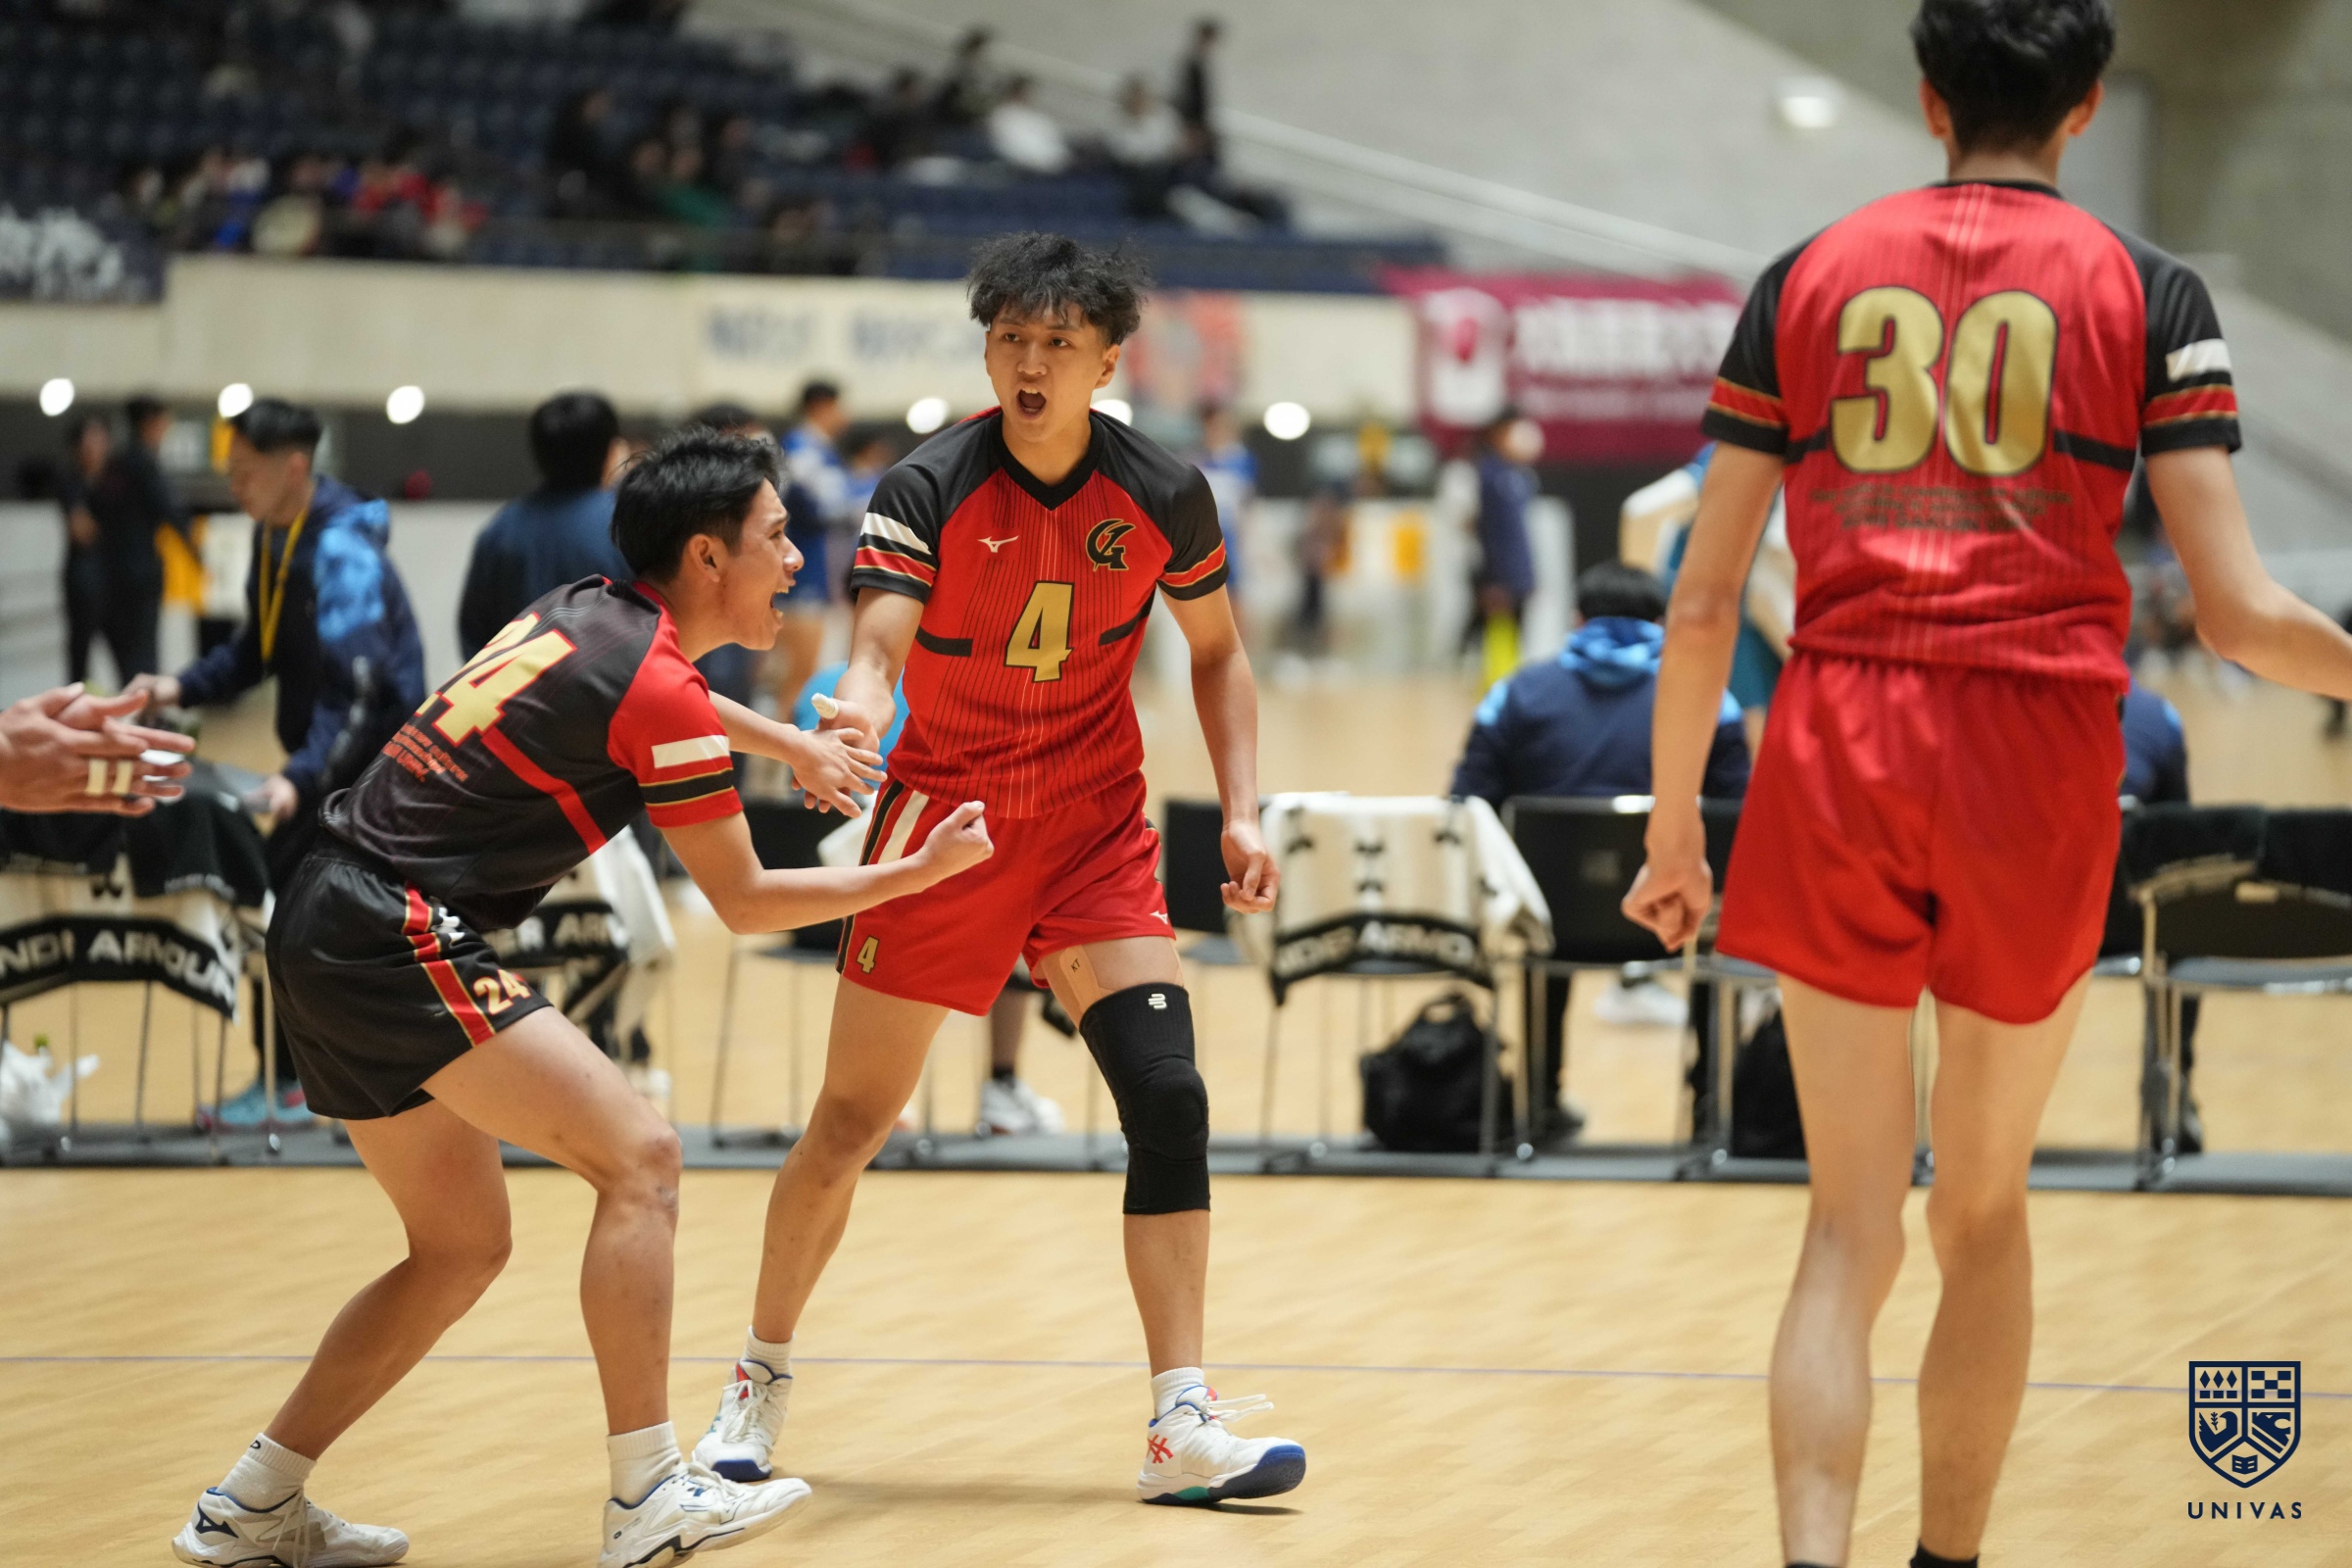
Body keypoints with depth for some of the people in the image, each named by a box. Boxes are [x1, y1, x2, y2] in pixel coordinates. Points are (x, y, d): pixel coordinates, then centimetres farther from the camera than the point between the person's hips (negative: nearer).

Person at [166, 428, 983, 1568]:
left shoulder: (590, 615, 14)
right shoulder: (657, 691, -12)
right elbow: (745, 903, -2)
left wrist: (794, 746, 44)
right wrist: (920, 873, 6)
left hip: (328, 930, 10)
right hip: (399, 938, -10)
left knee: (462, 1250, 16)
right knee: (638, 1154, -11)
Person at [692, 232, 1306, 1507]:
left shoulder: (1160, 493, -7)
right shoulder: (927, 489, -14)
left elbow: (1216, 651, 9)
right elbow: (879, 644, -27)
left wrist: (1242, 812, 0)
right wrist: (859, 710, -51)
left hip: (1095, 828, 2)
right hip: (943, 812, -1)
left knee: (1168, 1096, -14)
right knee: (851, 1121, 2)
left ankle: (1183, 1429, -10)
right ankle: (758, 1386, 23)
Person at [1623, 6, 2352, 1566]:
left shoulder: (1807, 280, 8)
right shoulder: (2148, 294, 2)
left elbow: (1703, 603, 6)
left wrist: (1674, 829, 15)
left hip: (1837, 742, 1)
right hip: (2041, 749, -1)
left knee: (1852, 1228, 4)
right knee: (1985, 1212, 16)